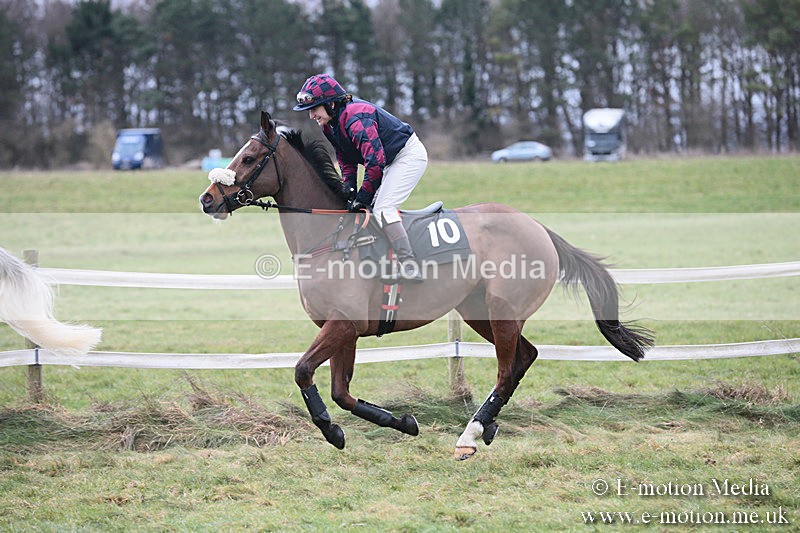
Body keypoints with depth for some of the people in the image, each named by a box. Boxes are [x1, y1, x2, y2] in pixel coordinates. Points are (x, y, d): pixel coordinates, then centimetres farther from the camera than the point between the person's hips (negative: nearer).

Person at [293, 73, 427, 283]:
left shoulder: (355, 119, -30)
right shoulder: (330, 124, 0)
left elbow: (375, 161, -33)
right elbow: (345, 157, 11)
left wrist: (363, 198, -24)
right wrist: (348, 185, -5)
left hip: (409, 154, -10)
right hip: (391, 160, 10)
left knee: (382, 209, -19)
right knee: (374, 208, 9)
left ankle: (411, 268, -21)